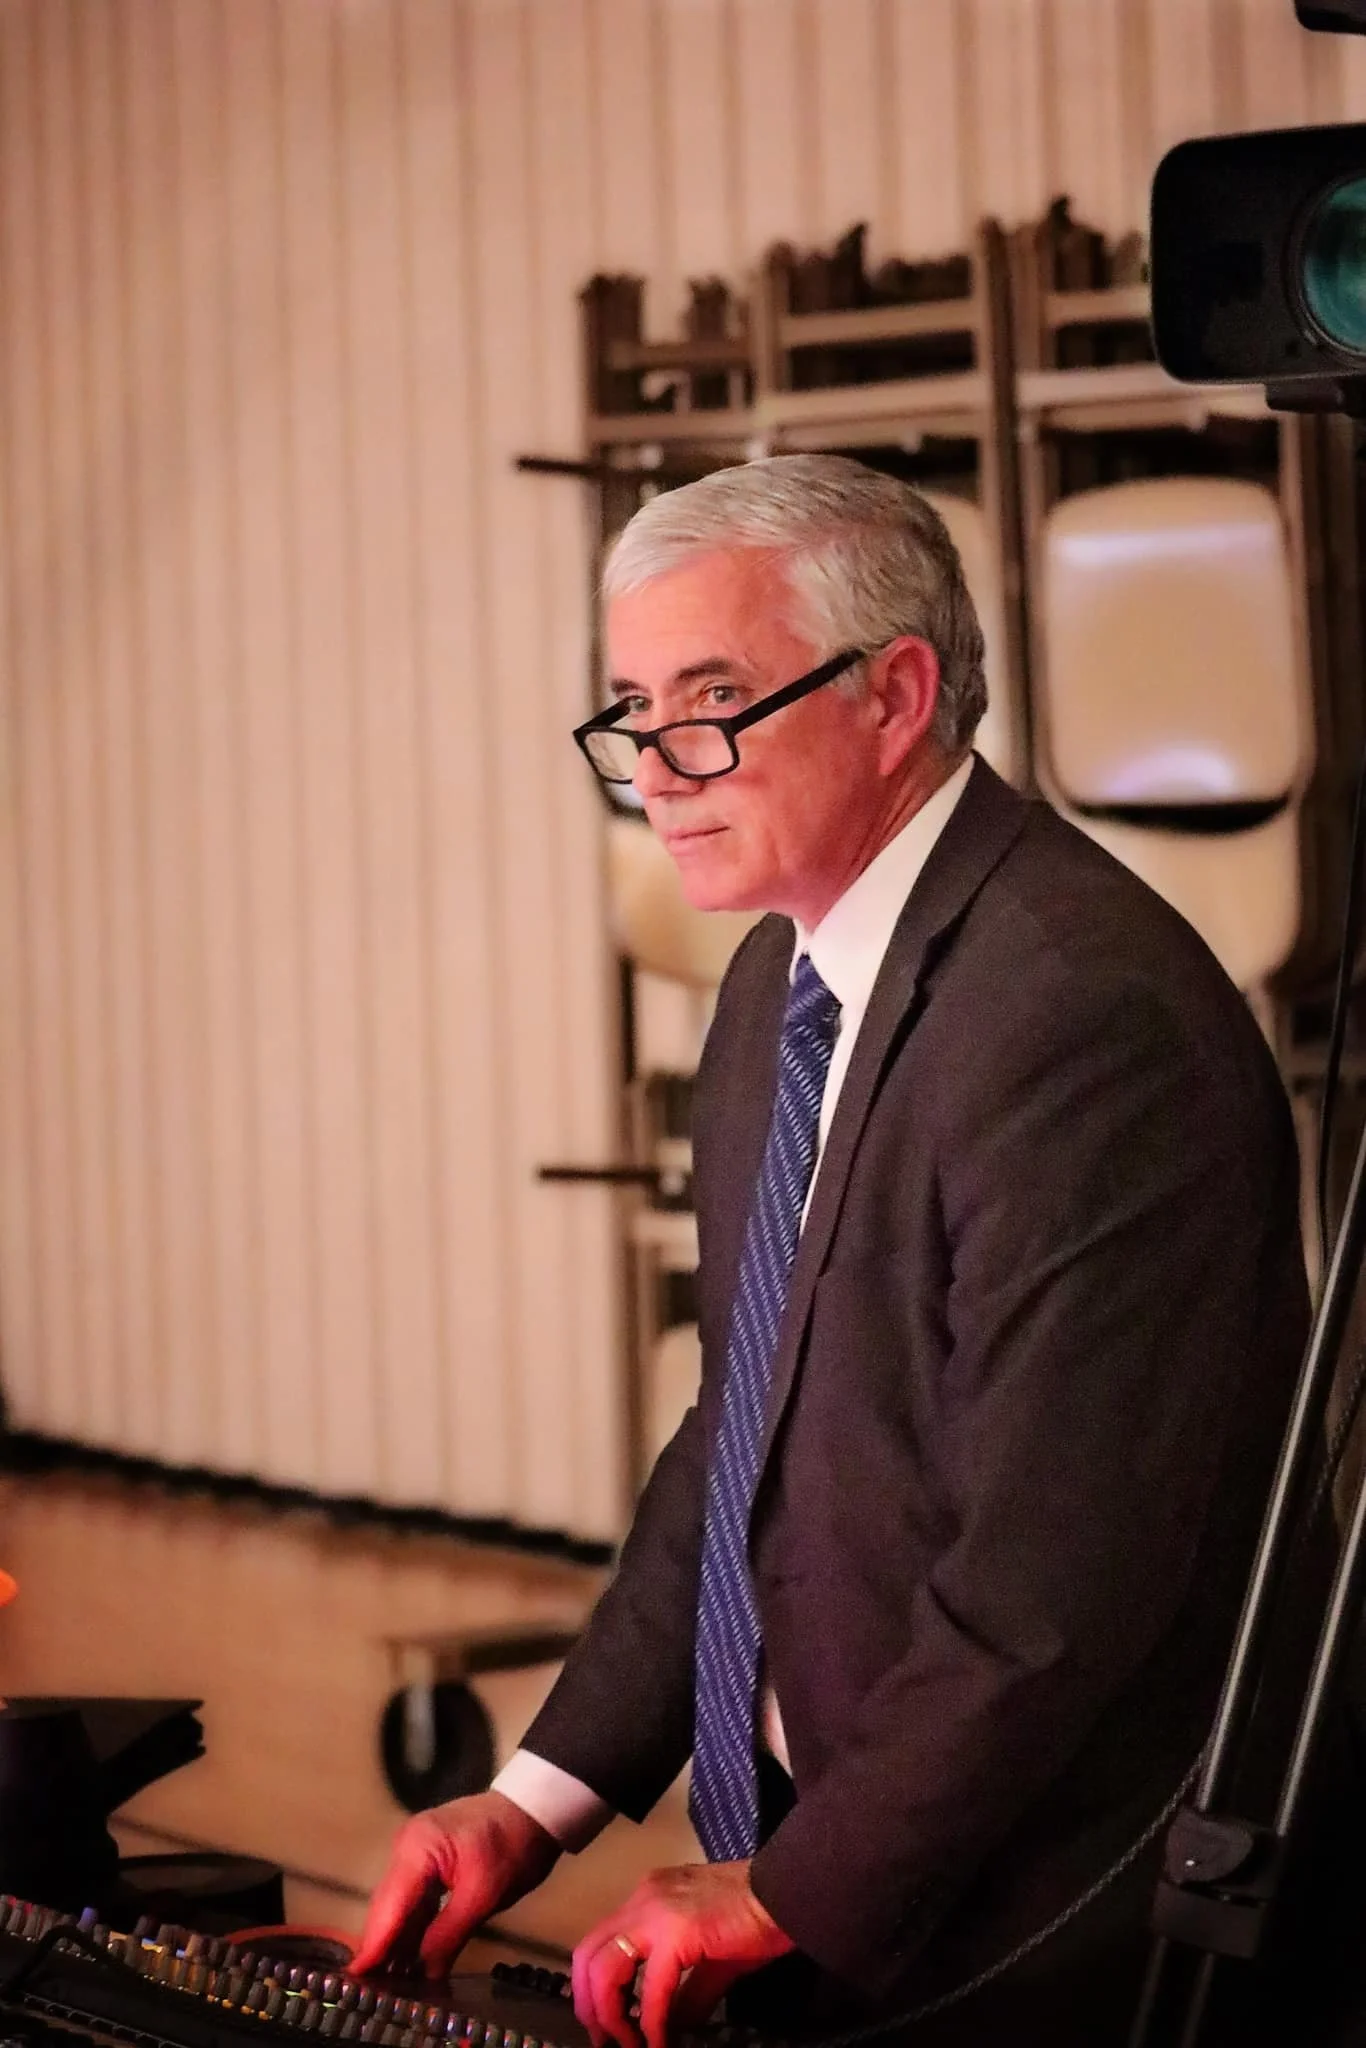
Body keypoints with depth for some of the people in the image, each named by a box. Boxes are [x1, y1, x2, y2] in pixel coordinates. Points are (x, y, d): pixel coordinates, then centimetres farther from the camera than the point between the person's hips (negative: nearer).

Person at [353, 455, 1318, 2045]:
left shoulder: (1085, 1015, -22)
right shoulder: (779, 986, 9)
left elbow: (1059, 1570, -24)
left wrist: (793, 1891, -14)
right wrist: (544, 1799, 5)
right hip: (808, 1892, 8)